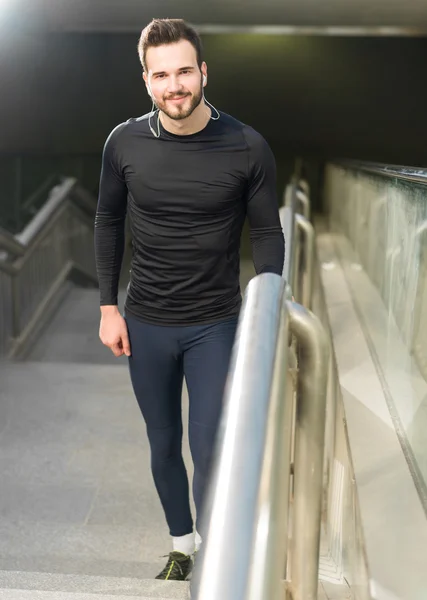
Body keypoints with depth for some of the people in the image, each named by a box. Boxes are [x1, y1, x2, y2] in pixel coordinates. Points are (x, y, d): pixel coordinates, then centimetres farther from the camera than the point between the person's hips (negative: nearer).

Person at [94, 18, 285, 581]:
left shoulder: (248, 148, -12)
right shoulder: (124, 143, -6)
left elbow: (267, 236, -5)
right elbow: (108, 223, 6)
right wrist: (108, 308, 4)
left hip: (216, 325, -2)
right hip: (146, 324, 3)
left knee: (209, 451, 0)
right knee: (164, 446, 16)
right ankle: (181, 546, 38)